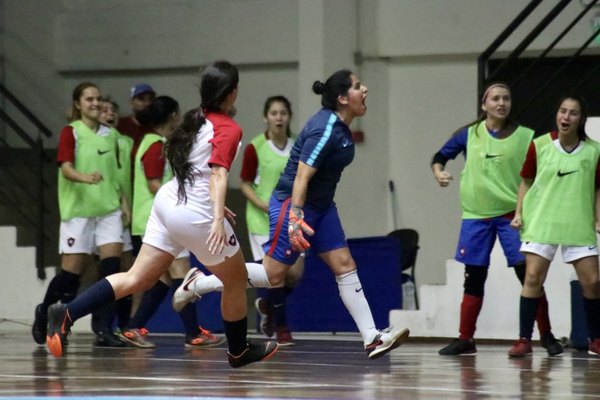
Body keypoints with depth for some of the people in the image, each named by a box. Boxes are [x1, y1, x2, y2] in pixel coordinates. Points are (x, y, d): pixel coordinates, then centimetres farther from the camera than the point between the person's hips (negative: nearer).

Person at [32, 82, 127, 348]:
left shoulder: (111, 135, 11)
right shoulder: (70, 132, -4)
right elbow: (65, 168, -16)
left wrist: (123, 201, 10)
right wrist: (85, 177, -35)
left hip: (108, 209, 4)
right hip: (78, 209, -4)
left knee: (112, 264, -11)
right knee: (72, 271, -1)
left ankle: (104, 330, -11)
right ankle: (44, 312, 25)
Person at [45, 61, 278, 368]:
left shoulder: (196, 120, 13)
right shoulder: (229, 130, -12)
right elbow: (218, 174, -25)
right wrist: (218, 218, -35)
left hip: (168, 201, 8)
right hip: (196, 216, -8)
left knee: (137, 278, 4)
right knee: (236, 281, 15)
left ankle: (67, 313, -12)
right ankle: (239, 351, 31)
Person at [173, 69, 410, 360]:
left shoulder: (340, 127, 6)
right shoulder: (325, 129, -23)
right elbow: (302, 176, -27)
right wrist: (295, 219, -33)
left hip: (320, 206, 9)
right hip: (292, 203, -9)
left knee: (345, 265, 1)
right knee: (272, 275, -3)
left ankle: (372, 338, -1)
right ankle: (198, 284, 11)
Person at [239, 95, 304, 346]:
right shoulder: (255, 148, -8)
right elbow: (245, 185, -2)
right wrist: (264, 205, -16)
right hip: (263, 221, -4)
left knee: (295, 273, -4)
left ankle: (267, 305, 27)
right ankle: (282, 329, 8)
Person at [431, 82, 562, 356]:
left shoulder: (525, 137, -1)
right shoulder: (468, 135, 3)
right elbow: (440, 157, 14)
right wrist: (438, 172, -7)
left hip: (512, 214, -2)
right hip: (476, 215, 2)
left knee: (528, 274, -7)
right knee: (473, 279, 6)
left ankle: (546, 336, 1)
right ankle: (465, 339, 13)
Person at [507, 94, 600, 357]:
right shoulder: (539, 146, -1)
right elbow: (526, 181, 10)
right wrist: (519, 212, 1)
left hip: (579, 226, 1)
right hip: (541, 221, -1)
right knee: (533, 278, -9)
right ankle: (524, 340, -4)